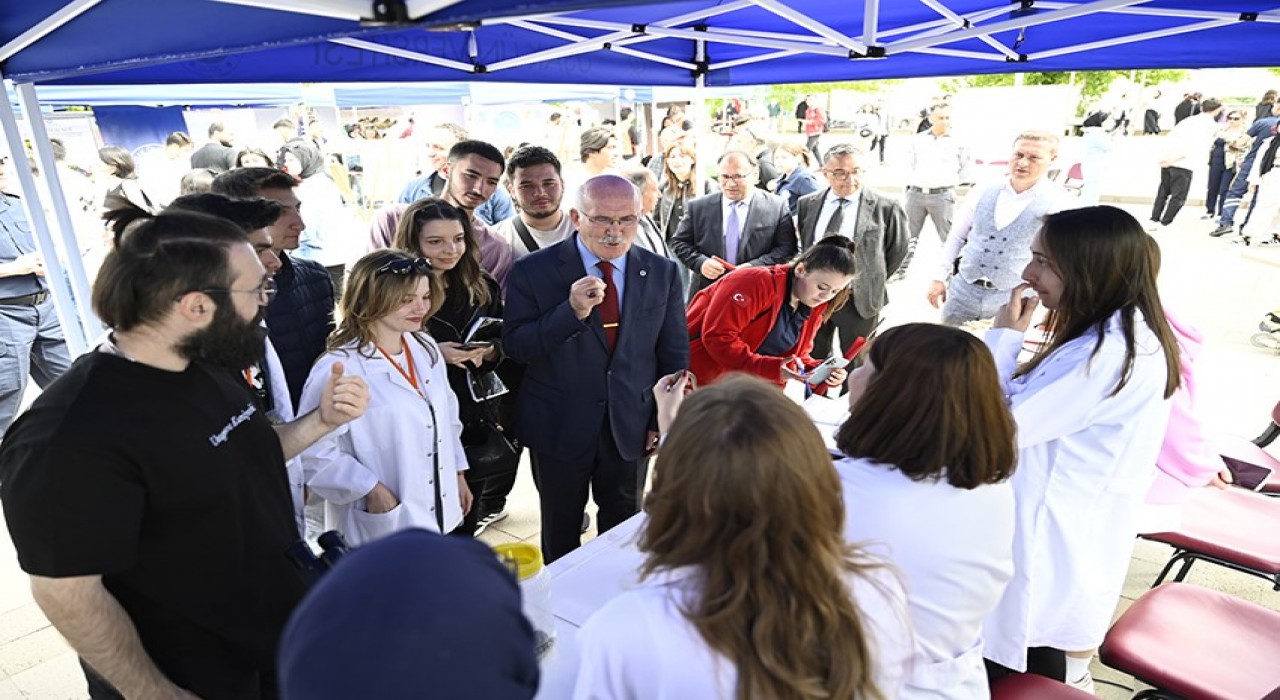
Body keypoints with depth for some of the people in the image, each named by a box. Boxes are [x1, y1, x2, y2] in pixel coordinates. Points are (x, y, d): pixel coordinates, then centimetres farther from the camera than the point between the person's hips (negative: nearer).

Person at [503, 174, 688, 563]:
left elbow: (674, 353, 3)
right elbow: (514, 346, -14)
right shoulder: (533, 271, -11)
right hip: (559, 427, -1)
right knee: (561, 530, 19)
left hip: (631, 426, 2)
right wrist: (571, 311, -28)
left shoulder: (663, 273, -3)